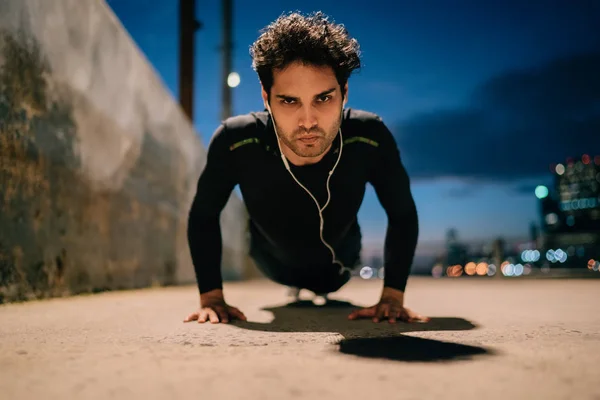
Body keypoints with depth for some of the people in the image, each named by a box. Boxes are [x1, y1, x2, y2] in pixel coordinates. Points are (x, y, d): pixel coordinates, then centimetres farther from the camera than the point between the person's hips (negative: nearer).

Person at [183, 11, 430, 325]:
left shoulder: (370, 139, -40)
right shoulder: (235, 141, -41)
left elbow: (403, 214, -20)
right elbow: (203, 216, -21)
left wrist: (392, 298, -22)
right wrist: (211, 298, -21)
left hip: (338, 261, 1)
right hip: (275, 263, 0)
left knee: (329, 284, 36)